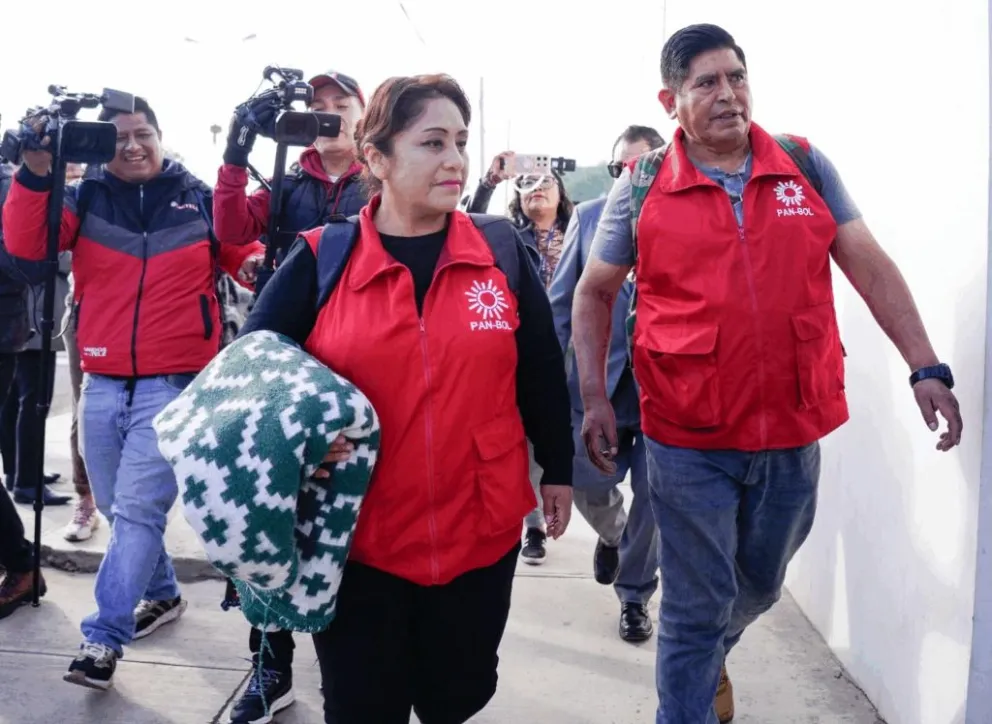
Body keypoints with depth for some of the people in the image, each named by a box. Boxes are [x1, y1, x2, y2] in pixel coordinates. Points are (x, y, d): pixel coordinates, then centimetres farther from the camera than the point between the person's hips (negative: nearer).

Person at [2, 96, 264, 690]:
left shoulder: (200, 199, 3)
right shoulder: (86, 198, 7)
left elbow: (243, 253, 12)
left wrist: (260, 264, -11)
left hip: (175, 385, -4)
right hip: (103, 384, 4)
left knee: (137, 510, -7)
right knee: (120, 509, 15)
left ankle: (104, 638, 2)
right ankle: (161, 595, 37)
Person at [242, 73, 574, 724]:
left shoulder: (504, 253, -2)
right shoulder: (321, 261, -6)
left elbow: (542, 371, 5)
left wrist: (558, 468, 10)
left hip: (482, 530, 2)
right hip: (357, 537, -1)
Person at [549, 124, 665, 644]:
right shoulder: (587, 217, 4)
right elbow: (560, 302, 5)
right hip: (597, 380, 2)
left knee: (651, 496, 6)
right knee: (588, 485, 4)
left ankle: (635, 595, 28)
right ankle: (611, 533, 41)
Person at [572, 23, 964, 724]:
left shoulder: (808, 167, 1)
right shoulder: (641, 190, -4)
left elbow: (872, 269, 2)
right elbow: (595, 294, 4)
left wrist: (926, 368, -5)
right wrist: (594, 397, -4)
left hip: (793, 434, 4)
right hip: (689, 440, -3)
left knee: (761, 586, 24)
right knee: (697, 606, 5)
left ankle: (710, 656, 54)